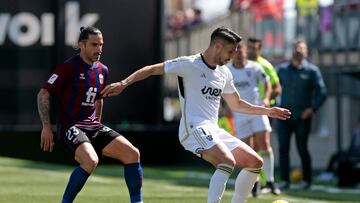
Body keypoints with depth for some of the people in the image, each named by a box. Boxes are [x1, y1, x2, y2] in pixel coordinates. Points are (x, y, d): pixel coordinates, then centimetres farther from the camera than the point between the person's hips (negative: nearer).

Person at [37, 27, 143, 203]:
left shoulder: (102, 70, 12)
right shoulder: (69, 67, -10)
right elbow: (43, 94, -10)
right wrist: (46, 127, -16)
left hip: (93, 127, 7)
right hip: (70, 127, -7)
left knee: (133, 153, -7)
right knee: (90, 160, -33)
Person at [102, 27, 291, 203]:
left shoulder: (224, 73, 16)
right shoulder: (189, 64, -7)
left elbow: (237, 104, 29)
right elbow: (151, 69, -7)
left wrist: (268, 111, 26)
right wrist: (124, 83, -19)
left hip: (213, 130, 9)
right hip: (194, 128, -9)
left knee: (255, 162, 5)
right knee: (228, 161, -31)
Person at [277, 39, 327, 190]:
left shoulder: (312, 70, 3)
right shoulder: (283, 69, 13)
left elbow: (322, 92, 0)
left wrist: (313, 108, -11)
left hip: (302, 117, -3)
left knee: (302, 149, -1)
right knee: (283, 148, -3)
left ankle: (306, 180, 11)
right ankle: (284, 180, 1)